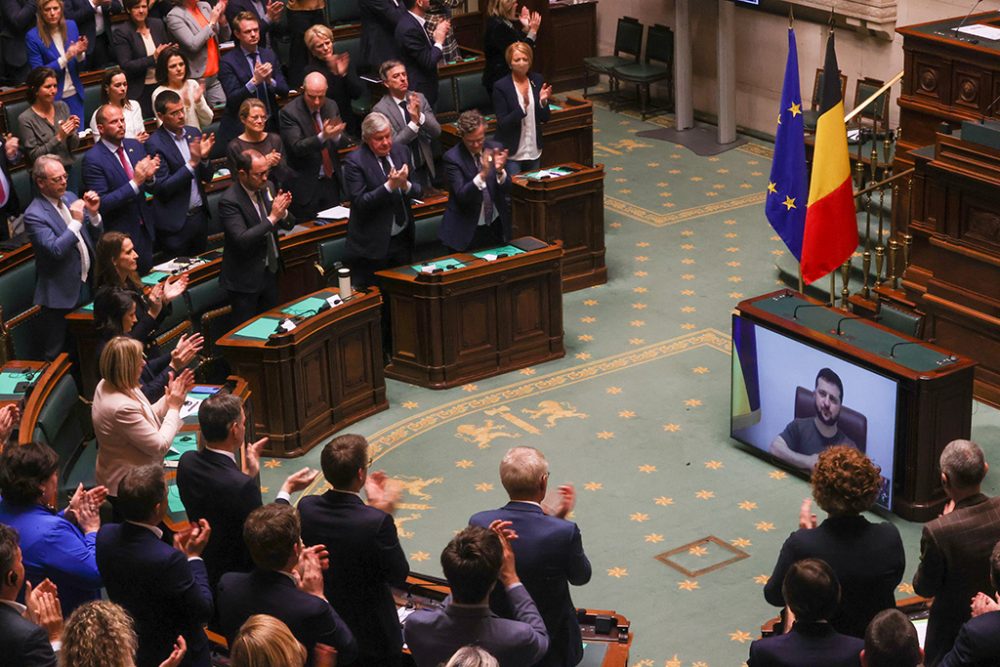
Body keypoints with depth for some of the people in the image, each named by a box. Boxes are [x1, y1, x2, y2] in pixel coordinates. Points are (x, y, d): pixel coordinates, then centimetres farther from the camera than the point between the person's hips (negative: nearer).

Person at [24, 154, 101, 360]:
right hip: (61, 296, -7)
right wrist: (76, 221, -25)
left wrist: (93, 214, -9)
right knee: (58, 358, 4)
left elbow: (95, 237, 10)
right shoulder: (34, 215, -16)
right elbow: (56, 250, -26)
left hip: (87, 285, 7)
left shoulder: (70, 198, 6)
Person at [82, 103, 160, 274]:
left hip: (144, 229, 6)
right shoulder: (93, 159, -16)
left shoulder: (135, 146, 3)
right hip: (119, 235, -6)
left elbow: (151, 189, 10)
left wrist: (149, 176, -15)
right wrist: (135, 182, -28)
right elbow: (101, 204, -21)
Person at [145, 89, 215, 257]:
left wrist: (204, 157, -13)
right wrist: (192, 163, -23)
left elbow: (207, 178, 8)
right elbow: (162, 188, -17)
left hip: (200, 216, 6)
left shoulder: (193, 133, 4)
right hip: (175, 222, -6)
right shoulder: (155, 144, -14)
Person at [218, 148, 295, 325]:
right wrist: (272, 217, -30)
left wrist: (282, 212, -19)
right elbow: (242, 240, -30)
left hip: (270, 270, 7)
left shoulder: (266, 188, 0)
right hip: (245, 279, -7)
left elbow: (289, 224, 4)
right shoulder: (229, 201, -21)